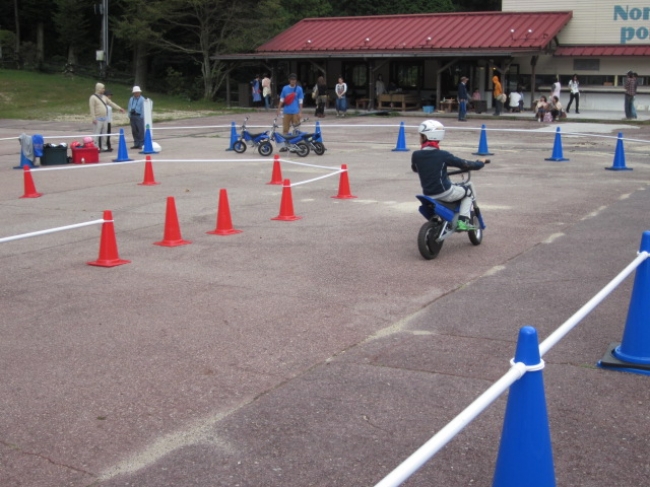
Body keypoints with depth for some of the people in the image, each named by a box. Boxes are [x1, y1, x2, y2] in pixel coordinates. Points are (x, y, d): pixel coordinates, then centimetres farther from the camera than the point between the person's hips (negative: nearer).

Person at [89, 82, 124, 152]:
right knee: (98, 133, -7)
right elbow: (92, 109, -12)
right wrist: (94, 118, -18)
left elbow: (111, 103, 21)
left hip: (105, 118, 7)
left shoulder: (104, 97, 15)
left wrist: (119, 108, 18)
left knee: (104, 133, 9)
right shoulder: (93, 97, -7)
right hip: (98, 119, -7)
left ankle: (102, 147, 15)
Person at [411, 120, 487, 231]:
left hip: (428, 195, 5)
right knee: (468, 190, 21)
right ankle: (463, 221, 7)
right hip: (445, 193, -5)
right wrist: (480, 163, 12)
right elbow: (463, 164, -6)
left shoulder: (416, 155, -6)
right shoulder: (443, 155, -14)